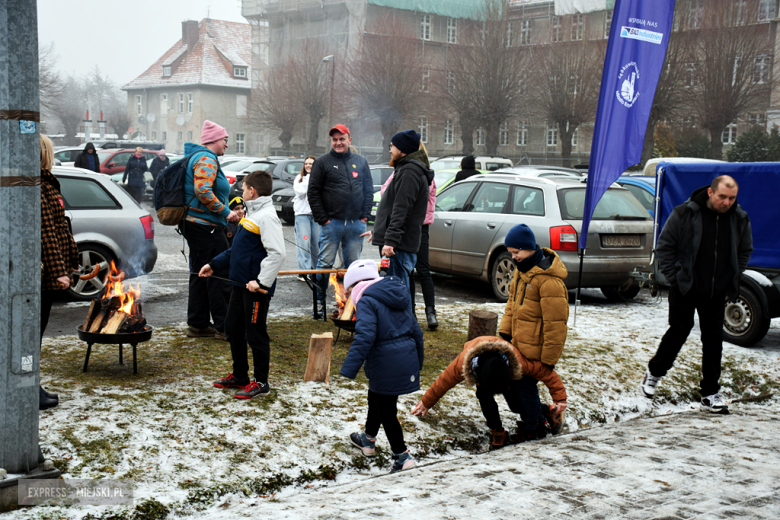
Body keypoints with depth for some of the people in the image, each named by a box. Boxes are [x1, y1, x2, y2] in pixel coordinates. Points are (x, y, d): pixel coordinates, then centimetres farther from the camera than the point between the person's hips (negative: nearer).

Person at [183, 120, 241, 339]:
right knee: (219, 275, -6)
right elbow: (203, 190, -27)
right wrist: (225, 212, -20)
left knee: (200, 275, 14)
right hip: (206, 227, -11)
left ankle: (197, 324, 20)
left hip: (195, 224, 11)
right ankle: (223, 326, -3)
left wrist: (225, 212, 21)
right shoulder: (207, 159, -13)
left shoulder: (197, 157, 21)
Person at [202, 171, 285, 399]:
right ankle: (239, 376, 30)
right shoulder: (251, 214, 15)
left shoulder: (267, 217, -17)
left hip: (257, 288, -10)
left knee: (255, 333, -1)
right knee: (233, 328, 17)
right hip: (240, 284, 10)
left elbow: (276, 253, -26)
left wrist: (261, 281, -29)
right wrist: (214, 265, 22)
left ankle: (261, 382, 11)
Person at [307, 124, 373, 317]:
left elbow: (369, 190, 14)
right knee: (325, 264, -3)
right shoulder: (322, 162, 2)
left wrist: (364, 215, 4)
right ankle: (319, 301, 5)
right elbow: (313, 192, -1)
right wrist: (322, 219, -8)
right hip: (331, 222, -3)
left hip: (356, 223, 3)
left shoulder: (361, 161, 12)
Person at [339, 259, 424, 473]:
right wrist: (418, 361, 28)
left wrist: (348, 370, -26)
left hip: (385, 365, -9)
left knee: (386, 410, 3)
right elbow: (416, 331, 18)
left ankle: (403, 457, 6)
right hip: (408, 359, 9)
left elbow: (364, 337, -24)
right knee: (375, 398, 27)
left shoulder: (366, 301, -12)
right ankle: (368, 440, 45)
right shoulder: (399, 298, 14)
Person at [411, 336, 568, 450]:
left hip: (509, 370, 0)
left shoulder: (518, 360, -44)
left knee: (517, 405, -19)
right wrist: (426, 403, -9)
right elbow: (444, 380, -23)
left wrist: (560, 398, -22)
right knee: (484, 395, -30)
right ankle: (498, 433, -14)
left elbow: (546, 372, -28)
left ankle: (549, 411, 8)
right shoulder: (463, 363, -43)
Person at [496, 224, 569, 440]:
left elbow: (556, 323, -21)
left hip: (535, 349, -9)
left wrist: (549, 358, -18)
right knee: (518, 382, 16)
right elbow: (512, 303, 19)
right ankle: (538, 419, 32)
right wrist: (505, 331, 10)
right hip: (520, 344, 9)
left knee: (526, 386, -2)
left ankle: (532, 429, 13)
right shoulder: (522, 270, 9)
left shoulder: (548, 280, -22)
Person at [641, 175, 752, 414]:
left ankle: (710, 393, 11)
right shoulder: (685, 213, -10)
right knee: (679, 330, -1)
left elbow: (745, 251, 16)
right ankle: (654, 372, 23)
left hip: (716, 292, 4)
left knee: (714, 339, 3)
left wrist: (733, 278, 8)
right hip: (685, 288, -3)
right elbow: (665, 245, -2)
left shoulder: (740, 219, 1)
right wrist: (674, 276, -6)